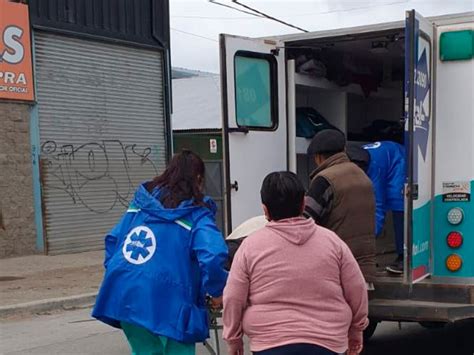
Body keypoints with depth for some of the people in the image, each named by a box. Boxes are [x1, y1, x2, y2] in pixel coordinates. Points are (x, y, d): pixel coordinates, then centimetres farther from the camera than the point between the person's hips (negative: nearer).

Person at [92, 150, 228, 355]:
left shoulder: (140, 202, 15)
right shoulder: (196, 215, -3)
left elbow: (113, 239, 19)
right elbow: (213, 256, -19)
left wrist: (116, 274, 24)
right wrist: (217, 291, -5)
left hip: (125, 295, 6)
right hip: (167, 301, -6)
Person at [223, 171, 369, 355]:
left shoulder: (251, 245, -5)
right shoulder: (331, 240, 1)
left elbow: (233, 299, -2)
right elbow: (357, 291, 6)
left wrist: (233, 338, 13)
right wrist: (356, 329, 21)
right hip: (326, 340, 2)